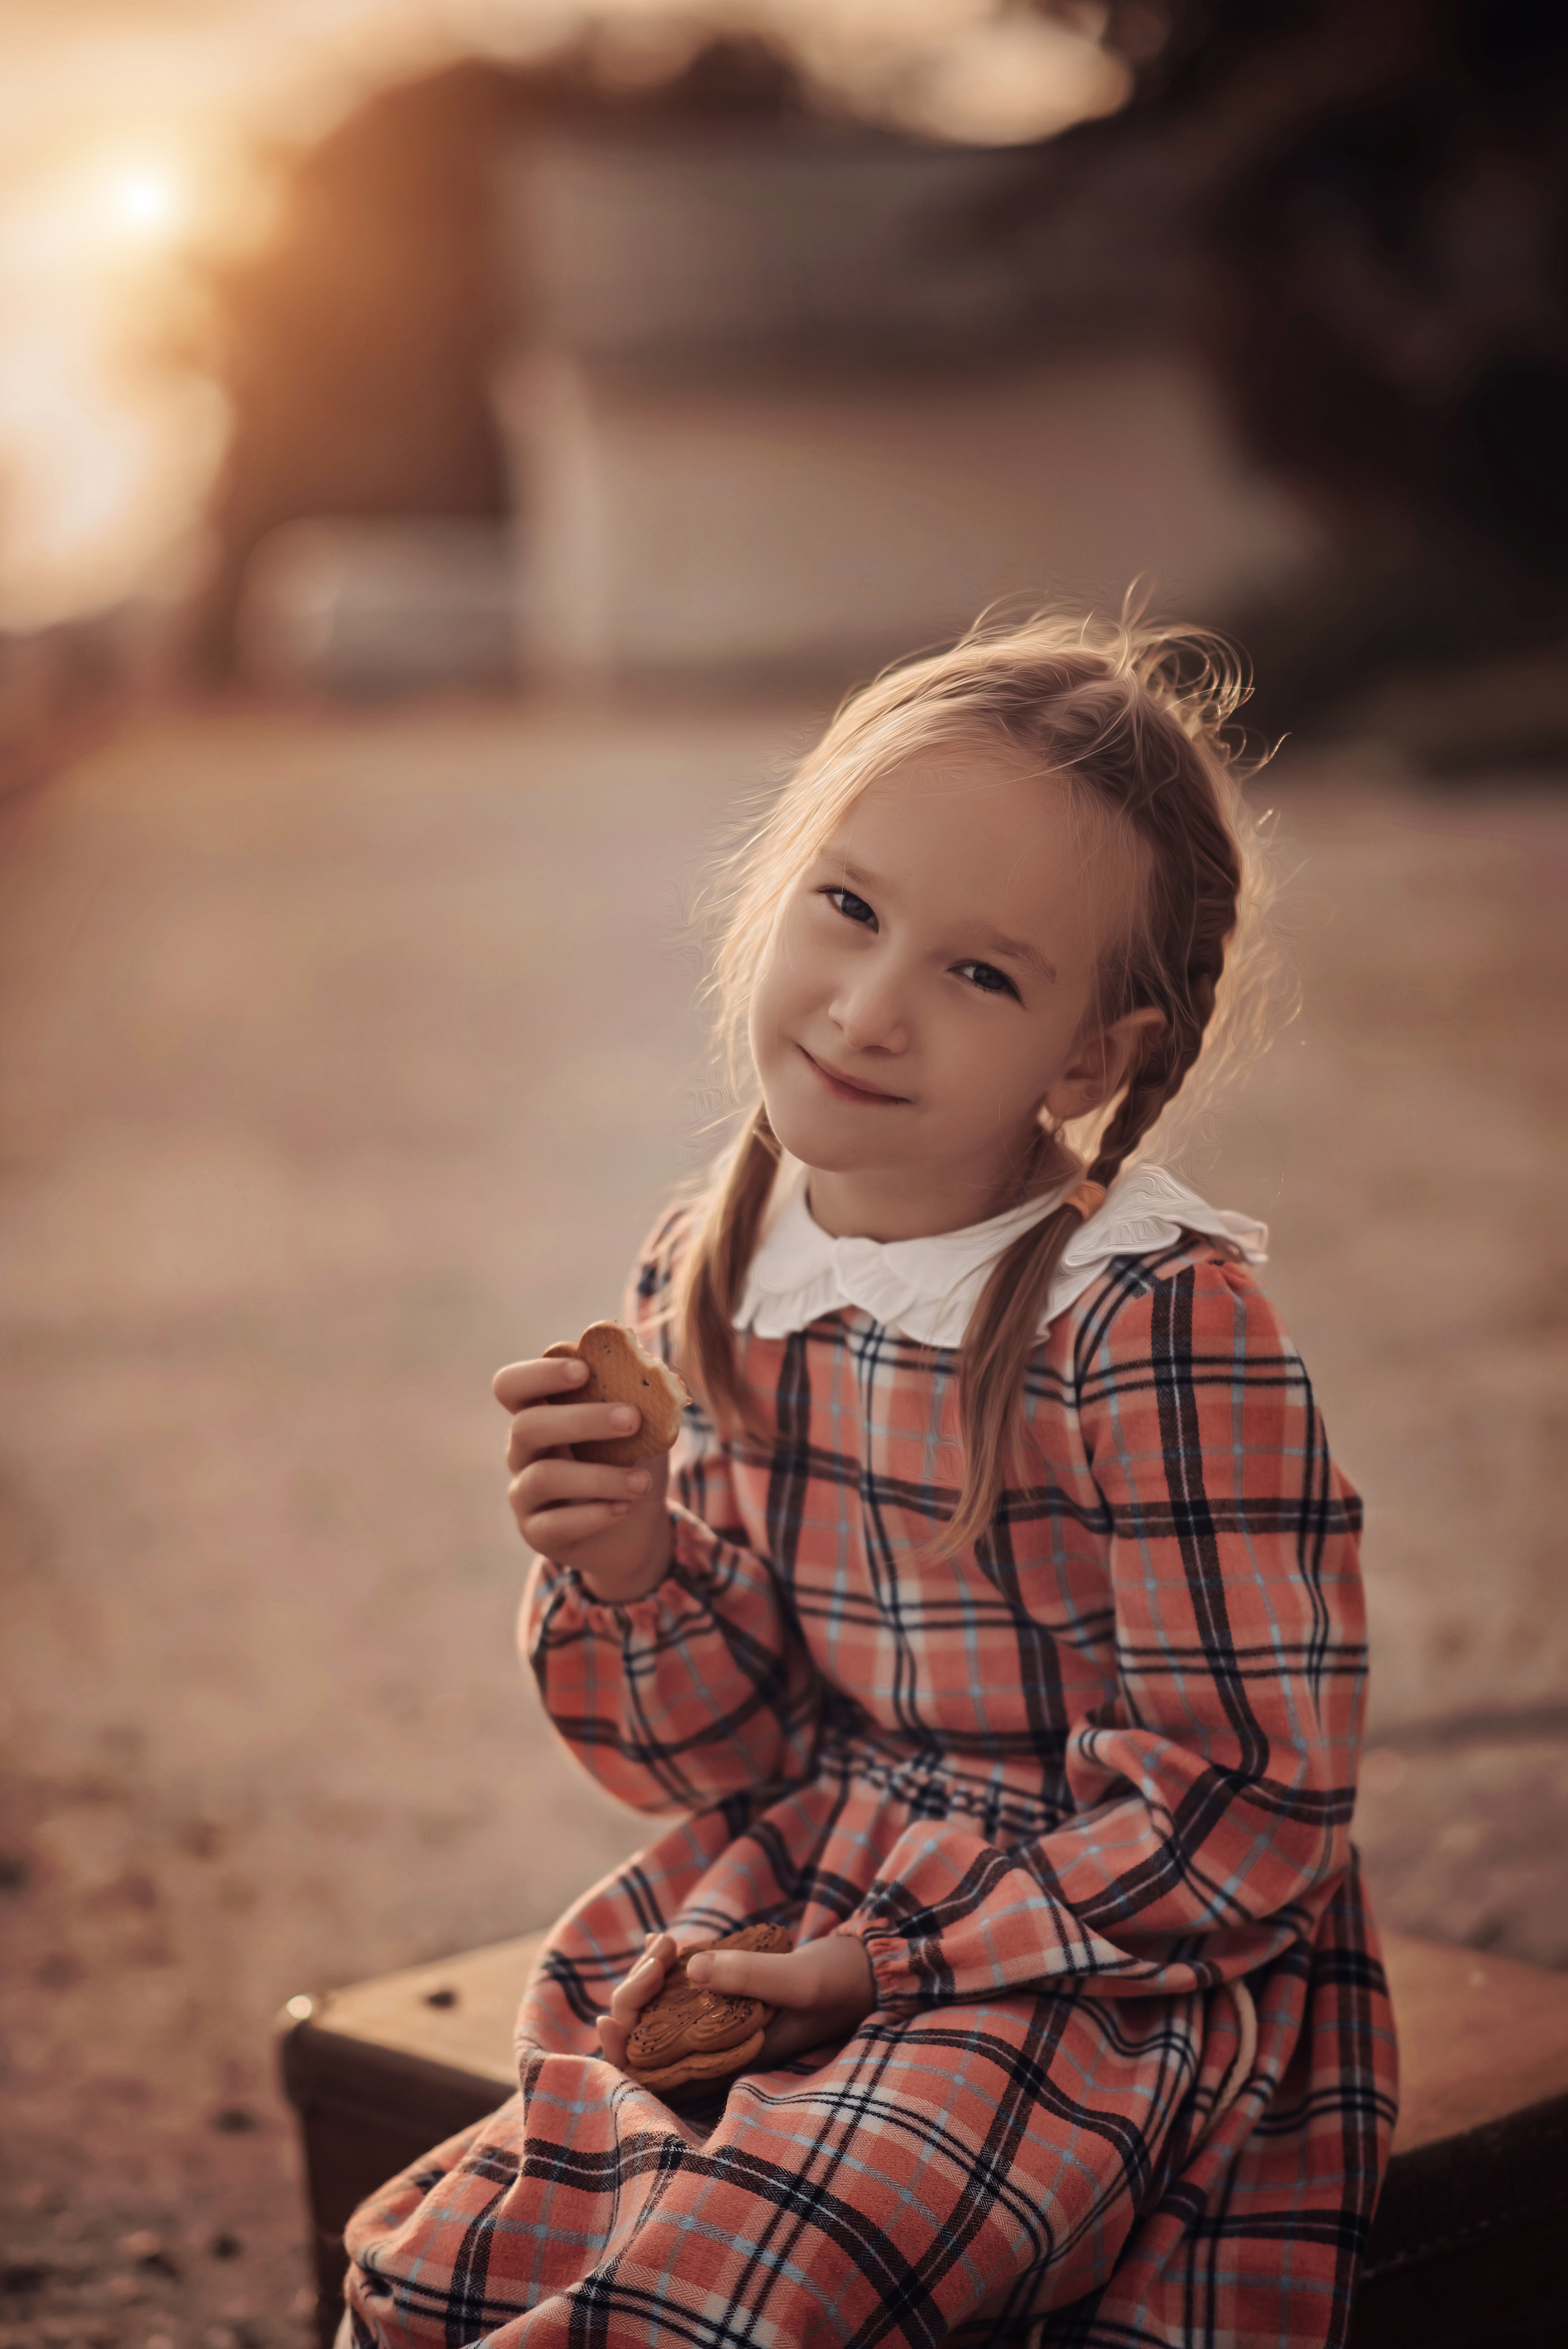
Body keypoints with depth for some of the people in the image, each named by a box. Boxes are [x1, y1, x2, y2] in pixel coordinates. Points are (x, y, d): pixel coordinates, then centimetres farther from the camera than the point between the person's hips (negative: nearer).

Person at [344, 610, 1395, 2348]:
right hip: (786, 1908, 6)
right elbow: (732, 1749, 8)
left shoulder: (1160, 1321, -19)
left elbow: (1251, 1797, -16)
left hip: (1105, 1957, -6)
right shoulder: (711, 1283, 2)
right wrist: (633, 1575, -13)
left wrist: (889, 1943, -17)